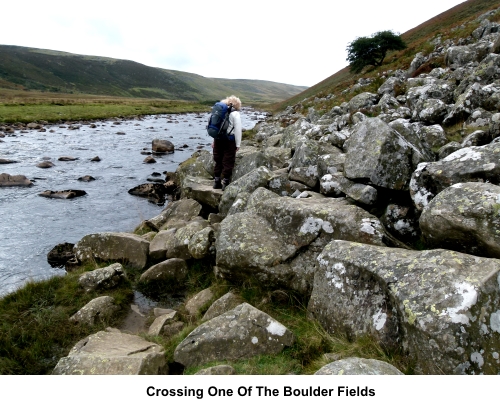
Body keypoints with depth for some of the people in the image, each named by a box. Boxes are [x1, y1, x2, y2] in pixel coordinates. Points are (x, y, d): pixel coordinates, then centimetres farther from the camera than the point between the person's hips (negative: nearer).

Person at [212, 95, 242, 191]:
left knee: (218, 161, 14)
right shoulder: (235, 114, -7)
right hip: (229, 140, -6)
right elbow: (238, 130, -11)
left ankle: (216, 181, 21)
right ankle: (225, 183, 5)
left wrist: (214, 141, 17)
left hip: (218, 139, 6)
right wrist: (238, 144, -6)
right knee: (228, 162, 2)